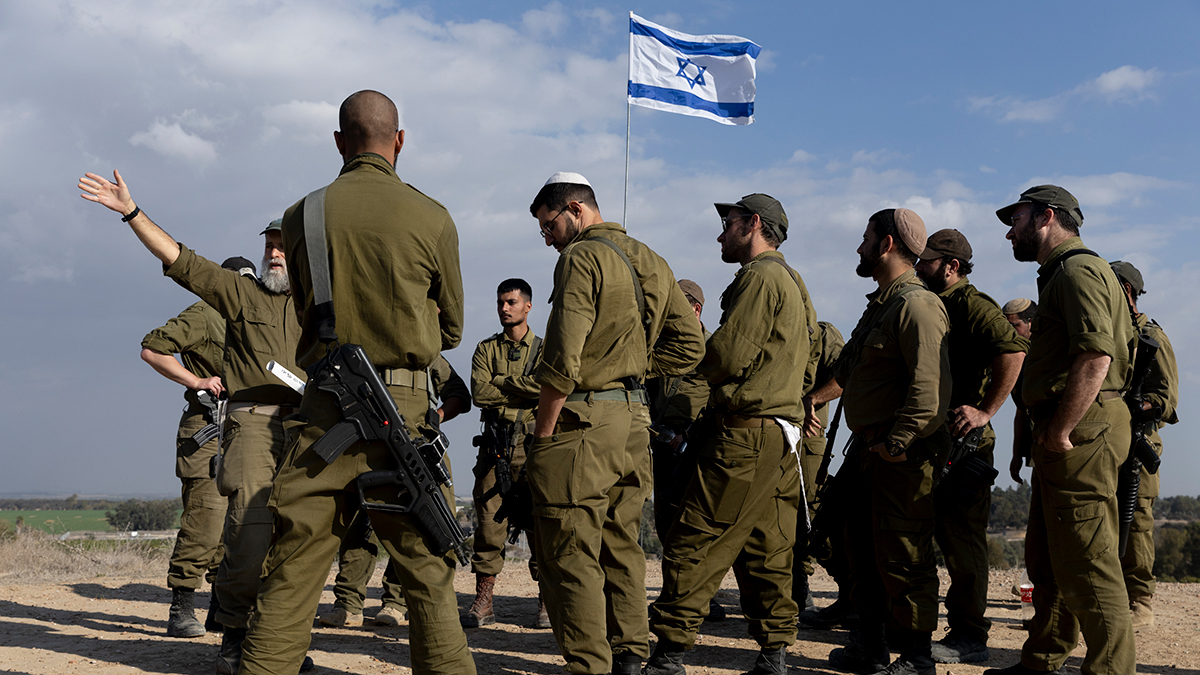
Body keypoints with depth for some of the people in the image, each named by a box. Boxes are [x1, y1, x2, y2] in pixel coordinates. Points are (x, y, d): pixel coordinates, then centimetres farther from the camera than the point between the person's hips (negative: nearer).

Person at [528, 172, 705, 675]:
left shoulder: (581, 257, -10)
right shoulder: (650, 261, 16)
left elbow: (561, 359, -18)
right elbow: (690, 344, 16)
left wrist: (542, 436, -12)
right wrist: (634, 367, 12)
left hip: (583, 421, -9)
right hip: (635, 418, 9)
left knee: (569, 553, -3)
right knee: (620, 546, 16)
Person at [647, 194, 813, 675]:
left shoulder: (760, 278, -9)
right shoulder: (791, 283, 23)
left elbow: (728, 355, -16)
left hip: (746, 432, -10)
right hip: (781, 427, 10)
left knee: (694, 543, -8)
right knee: (765, 549, 11)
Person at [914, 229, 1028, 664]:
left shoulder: (971, 305, -11)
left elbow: (1013, 350, -26)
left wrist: (985, 411, -24)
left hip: (963, 446, -10)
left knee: (962, 538, -5)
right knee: (945, 535, 14)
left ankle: (968, 637, 1)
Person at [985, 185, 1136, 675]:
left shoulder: (1078, 270, -11)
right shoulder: (1060, 274, 22)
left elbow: (1096, 358, -24)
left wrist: (1060, 432, -22)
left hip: (1081, 433, -11)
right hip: (1067, 434, 11)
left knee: (1086, 562, -9)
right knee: (1046, 558, 17)